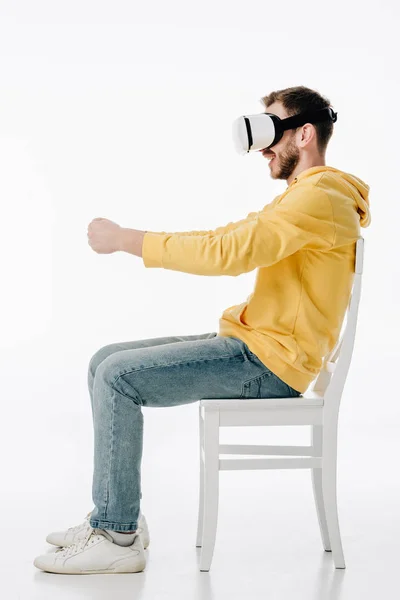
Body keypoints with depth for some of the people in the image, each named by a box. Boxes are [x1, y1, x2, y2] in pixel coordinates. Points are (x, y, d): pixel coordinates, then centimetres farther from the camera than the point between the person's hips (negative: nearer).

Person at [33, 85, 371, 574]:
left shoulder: (318, 198, -14)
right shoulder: (300, 197, 22)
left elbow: (229, 253, -25)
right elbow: (228, 238, 18)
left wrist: (125, 239, -19)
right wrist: (130, 239, 6)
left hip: (268, 363, -10)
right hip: (250, 346, 10)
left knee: (118, 377, -19)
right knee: (104, 363, 6)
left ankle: (117, 539, -12)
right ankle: (115, 516, 10)